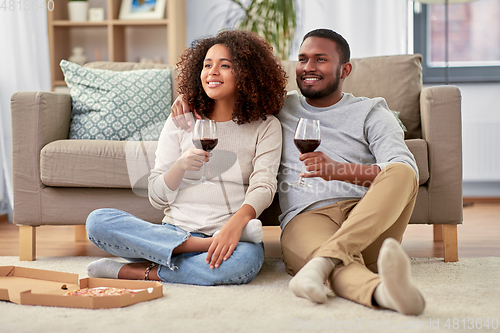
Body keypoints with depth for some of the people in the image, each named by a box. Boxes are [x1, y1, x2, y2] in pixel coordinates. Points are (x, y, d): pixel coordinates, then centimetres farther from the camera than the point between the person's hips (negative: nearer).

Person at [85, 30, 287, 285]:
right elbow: (157, 197, 9)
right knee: (98, 221, -21)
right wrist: (180, 165, -13)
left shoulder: (264, 126, 10)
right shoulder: (181, 121, 14)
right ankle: (204, 247, -25)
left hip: (230, 233, -2)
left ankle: (131, 272, -22)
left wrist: (237, 222, -28)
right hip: (174, 231, 2)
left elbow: (263, 186, -7)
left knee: (246, 259, -40)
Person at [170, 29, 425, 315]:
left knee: (402, 173, -32)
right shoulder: (280, 108, 25)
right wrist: (187, 100, 12)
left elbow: (406, 169, -3)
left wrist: (338, 170, -22)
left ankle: (323, 261, -48)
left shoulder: (370, 112, 15)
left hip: (369, 218, 1)